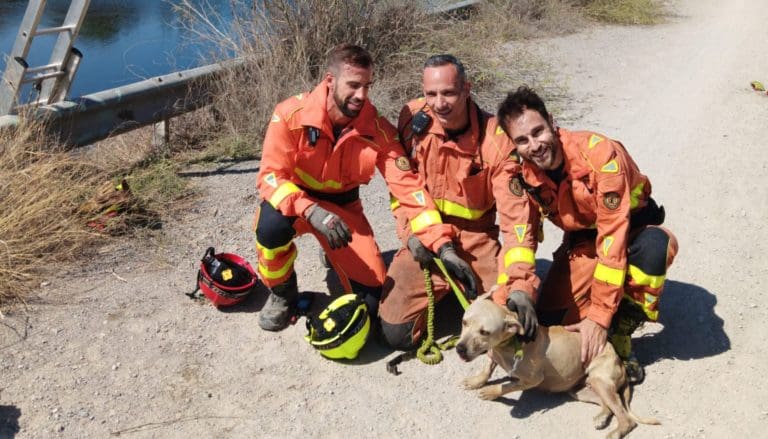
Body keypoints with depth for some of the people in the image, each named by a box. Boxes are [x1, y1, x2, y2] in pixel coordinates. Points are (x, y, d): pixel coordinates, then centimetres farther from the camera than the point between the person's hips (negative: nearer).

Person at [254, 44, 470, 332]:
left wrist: (441, 243, -29)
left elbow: (408, 186, -20)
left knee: (372, 299, -7)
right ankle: (282, 292, -5)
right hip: (295, 202, -2)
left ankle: (336, 256, 28)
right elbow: (271, 177, -26)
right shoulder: (291, 115, -24)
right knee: (272, 226, -39)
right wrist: (312, 212, -44)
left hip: (343, 207, 2)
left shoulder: (378, 129, -18)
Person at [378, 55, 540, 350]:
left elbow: (516, 214, -21)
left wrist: (520, 286, -31)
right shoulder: (413, 118, -8)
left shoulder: (496, 139, -18)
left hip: (477, 241, -1)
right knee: (396, 333, -9)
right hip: (424, 240, 1)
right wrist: (409, 232, -7)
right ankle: (440, 292, 22)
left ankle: (464, 290, 18)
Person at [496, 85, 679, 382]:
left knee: (656, 244, -40)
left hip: (632, 229, -3)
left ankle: (620, 334, -18)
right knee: (549, 321, -16)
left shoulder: (598, 153, -32)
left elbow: (613, 233, -34)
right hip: (582, 240, 3)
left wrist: (600, 315, -35)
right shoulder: (525, 175, -16)